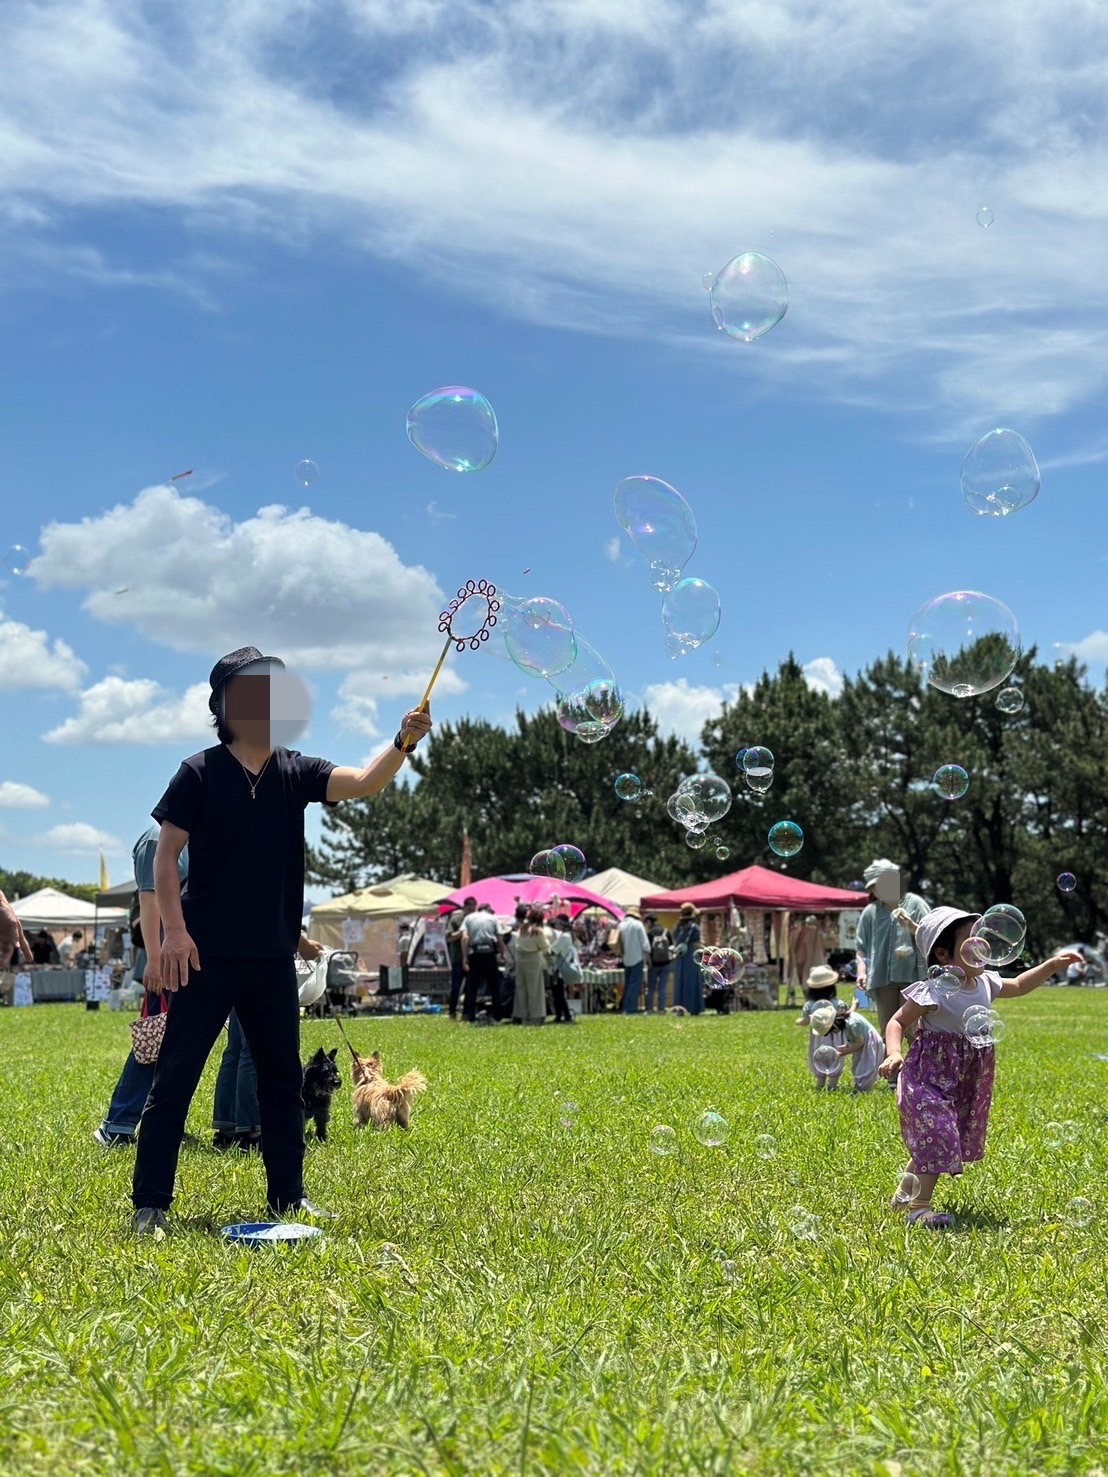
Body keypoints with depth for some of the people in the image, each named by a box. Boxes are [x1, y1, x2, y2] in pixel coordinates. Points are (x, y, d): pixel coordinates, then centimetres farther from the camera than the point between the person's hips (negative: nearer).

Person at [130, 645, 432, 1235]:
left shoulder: (296, 771, 6)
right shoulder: (200, 773, -5)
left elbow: (364, 783, -8)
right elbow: (165, 855, -5)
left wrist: (402, 742, -26)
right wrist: (174, 930, -15)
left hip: (272, 955, 5)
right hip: (207, 954, -5)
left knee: (282, 1077, 11)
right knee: (175, 1077, -1)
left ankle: (288, 1195, 22)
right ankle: (150, 1204, 6)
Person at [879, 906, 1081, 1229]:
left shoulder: (986, 983, 3)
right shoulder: (932, 992, -20)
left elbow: (1018, 987, 22)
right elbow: (898, 1022, -16)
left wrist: (1052, 965, 17)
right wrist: (894, 1054, -33)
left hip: (969, 1079, 8)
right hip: (932, 1077, -8)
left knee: (950, 1139, 15)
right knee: (936, 1136, -13)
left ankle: (907, 1191, 32)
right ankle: (919, 1207, -5)